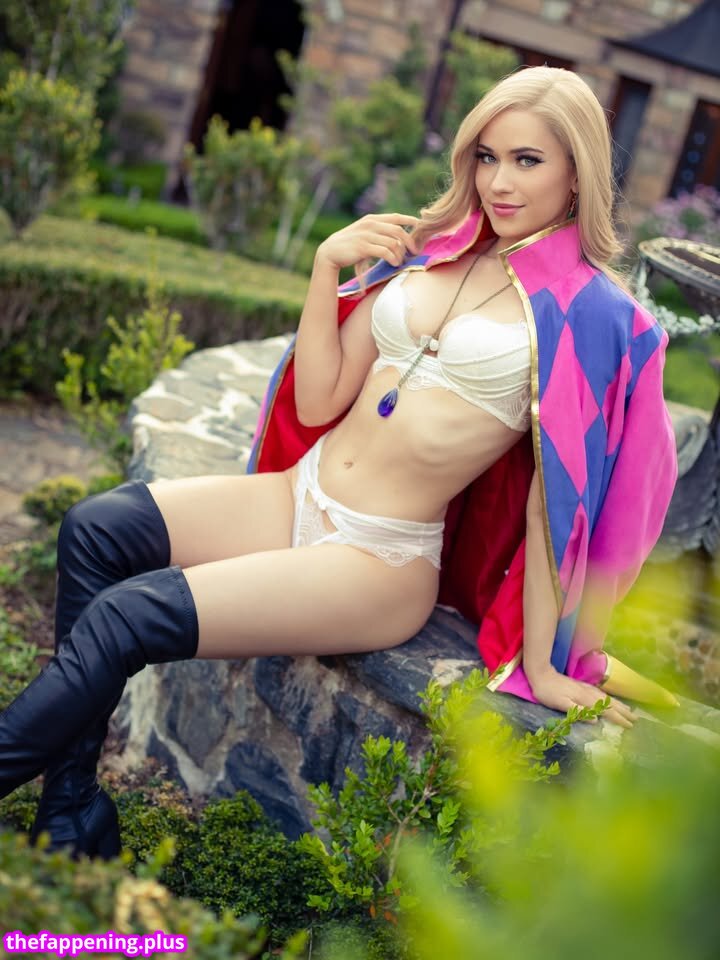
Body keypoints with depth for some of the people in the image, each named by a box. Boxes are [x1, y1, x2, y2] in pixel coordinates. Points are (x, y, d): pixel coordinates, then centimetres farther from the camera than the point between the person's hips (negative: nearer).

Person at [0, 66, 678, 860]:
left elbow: (556, 492, -6)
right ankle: (74, 821, -7)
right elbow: (318, 402, 6)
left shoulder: (587, 313, -5)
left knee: (128, 617, -21)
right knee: (96, 529, -15)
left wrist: (543, 662, -5)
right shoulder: (426, 249, 8)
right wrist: (328, 265, -3)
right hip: (297, 497, 6)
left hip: (387, 561, -6)